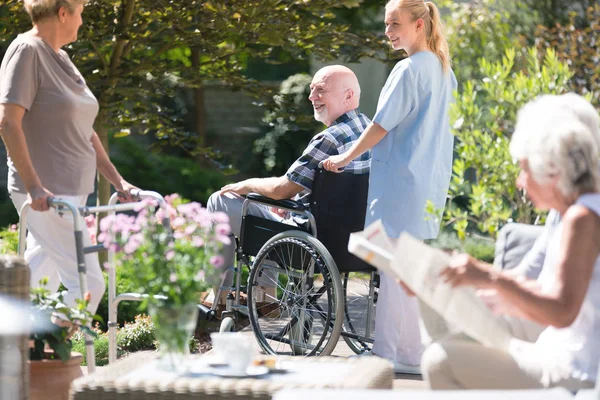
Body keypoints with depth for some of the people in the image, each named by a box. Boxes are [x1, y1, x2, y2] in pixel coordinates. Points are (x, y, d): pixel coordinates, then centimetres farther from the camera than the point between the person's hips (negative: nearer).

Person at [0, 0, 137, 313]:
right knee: (88, 283, -14)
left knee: (41, 284, 11)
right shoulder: (26, 50, -11)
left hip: (70, 191, 9)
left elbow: (82, 130, 23)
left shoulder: (59, 58, 17)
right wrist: (34, 186, -25)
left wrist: (118, 181, 20)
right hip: (46, 193, -9)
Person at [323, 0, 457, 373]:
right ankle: (414, 352, 16)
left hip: (401, 179, -9)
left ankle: (387, 352, -3)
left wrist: (347, 157, -1)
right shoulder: (444, 71, 13)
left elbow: (383, 124, -12)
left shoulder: (408, 70, -13)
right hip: (432, 183, 9)